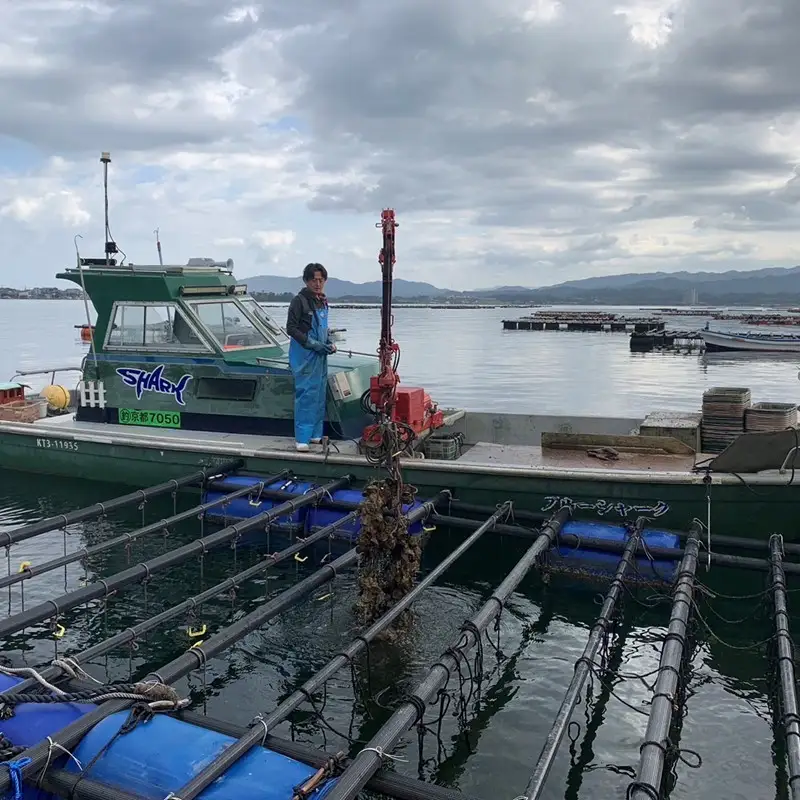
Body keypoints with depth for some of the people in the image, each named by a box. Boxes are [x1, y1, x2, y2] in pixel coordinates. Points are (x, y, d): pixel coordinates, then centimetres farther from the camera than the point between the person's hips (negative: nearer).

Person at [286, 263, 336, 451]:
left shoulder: (323, 302, 14)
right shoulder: (299, 300, -9)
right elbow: (291, 328, -12)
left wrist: (330, 343, 7)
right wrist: (313, 344, -17)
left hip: (320, 355, 8)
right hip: (304, 354, -8)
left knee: (320, 394, 10)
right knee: (306, 394, -10)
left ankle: (316, 434, 19)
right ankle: (302, 438, -6)